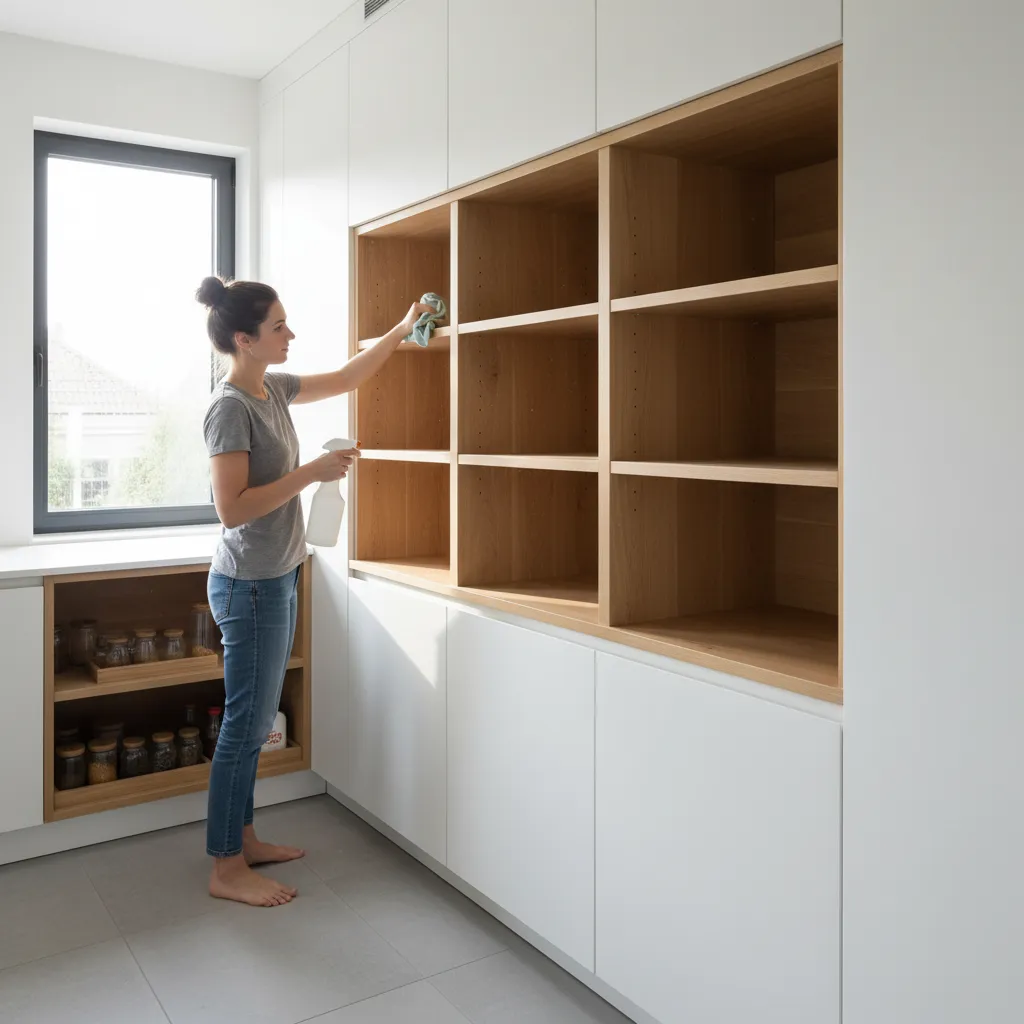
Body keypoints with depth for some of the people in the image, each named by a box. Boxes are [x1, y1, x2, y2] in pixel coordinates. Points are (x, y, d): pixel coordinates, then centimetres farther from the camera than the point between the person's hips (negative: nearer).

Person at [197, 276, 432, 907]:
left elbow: (347, 379, 21)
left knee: (254, 722, 17)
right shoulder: (231, 407, -18)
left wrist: (402, 331, 17)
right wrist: (312, 473, -21)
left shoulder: (273, 390, 8)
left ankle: (243, 838, 31)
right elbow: (232, 509, -23)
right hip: (250, 586, -9)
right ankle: (227, 869, 14)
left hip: (276, 580, 9)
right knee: (247, 725, 1)